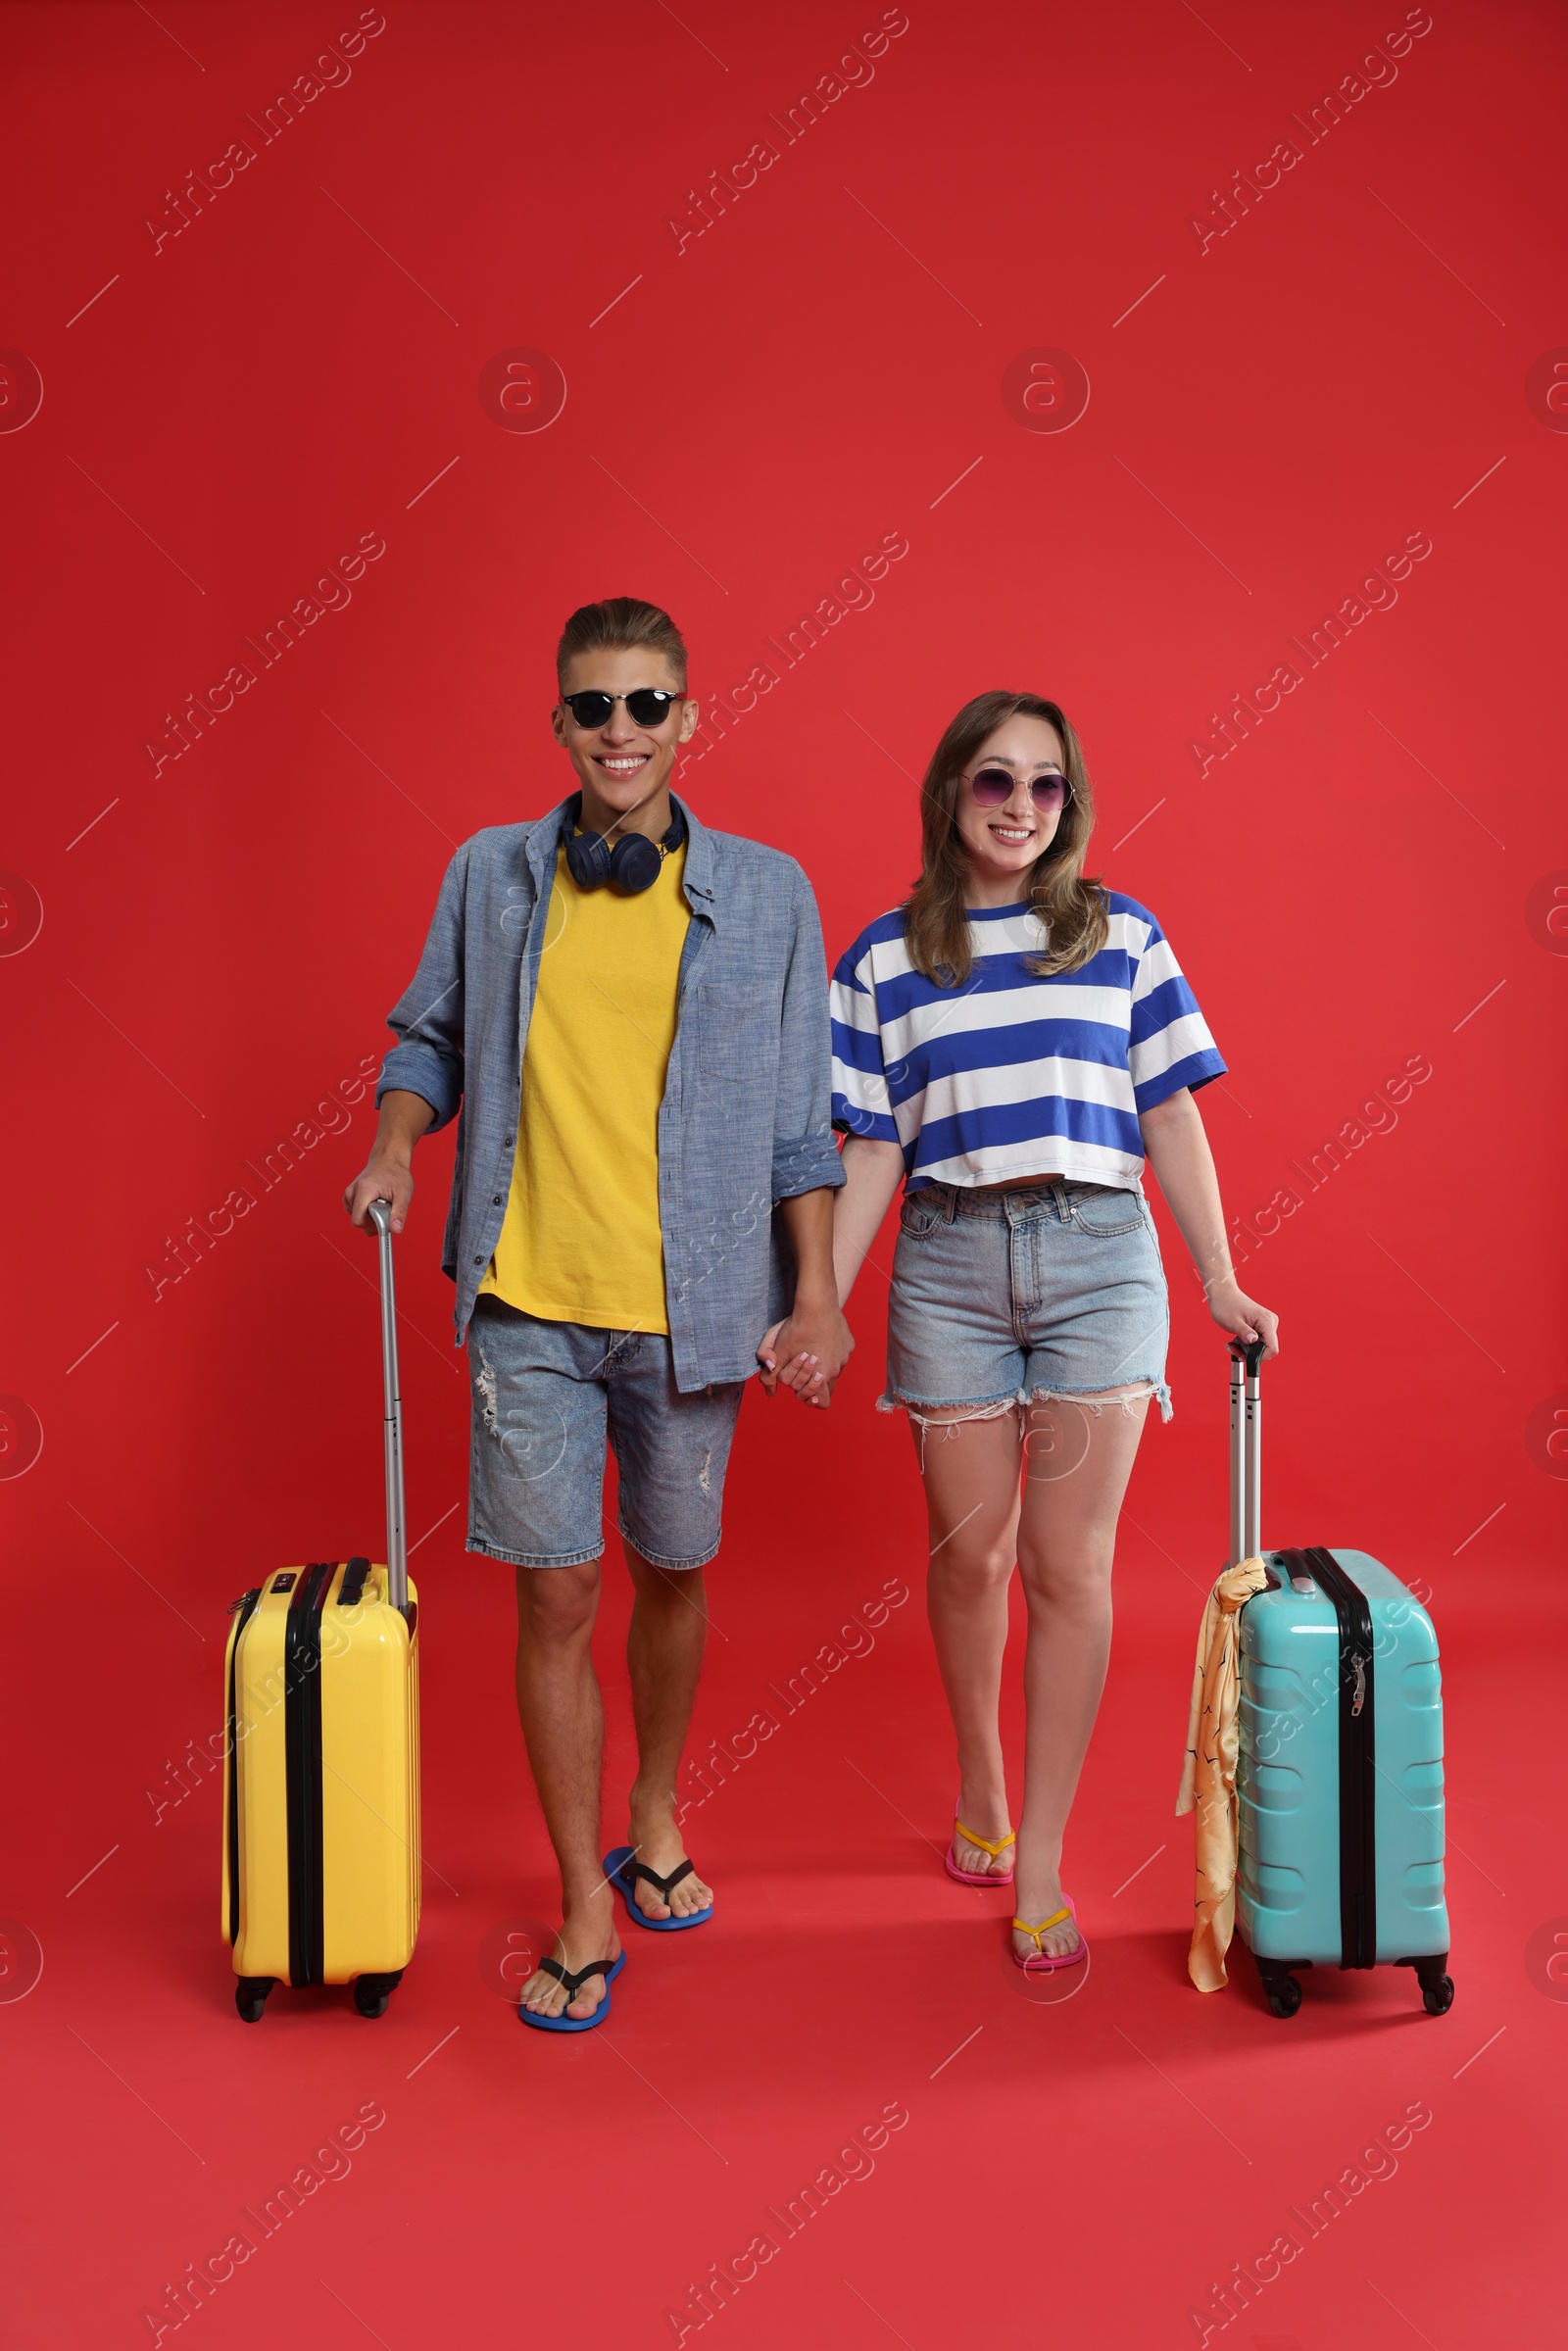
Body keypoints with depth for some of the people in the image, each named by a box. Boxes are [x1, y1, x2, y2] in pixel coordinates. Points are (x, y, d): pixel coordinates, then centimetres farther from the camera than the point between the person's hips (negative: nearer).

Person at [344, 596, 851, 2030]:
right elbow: (430, 1034, 16)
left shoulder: (767, 894, -1)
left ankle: (656, 1825, 41)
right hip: (531, 1303, 0)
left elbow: (801, 1120, 1)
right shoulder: (490, 876, 3)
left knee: (672, 1576, 15)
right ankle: (586, 1909, 20)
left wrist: (817, 1296, -4)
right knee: (556, 1593, 2)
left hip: (691, 1309, 0)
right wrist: (398, 1142, -3)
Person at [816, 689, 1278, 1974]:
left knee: (1070, 1565, -1)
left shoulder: (1123, 936, 7)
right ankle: (981, 1792, 34)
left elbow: (1171, 1118, 6)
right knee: (970, 1552, 9)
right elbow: (872, 1150, 5)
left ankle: (1041, 1865, 9)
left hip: (1099, 1256, 0)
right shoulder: (886, 957, 6)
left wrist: (1221, 1281, 4)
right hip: (949, 1260, 1)